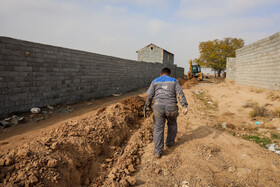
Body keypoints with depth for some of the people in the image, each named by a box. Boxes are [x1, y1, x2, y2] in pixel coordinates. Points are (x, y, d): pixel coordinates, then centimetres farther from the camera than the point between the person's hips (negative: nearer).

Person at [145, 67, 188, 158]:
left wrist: (148, 106, 17)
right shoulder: (174, 81, 11)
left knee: (158, 128, 9)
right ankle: (169, 142, 39)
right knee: (172, 124, 28)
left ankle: (158, 151, 7)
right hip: (171, 108, 0)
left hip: (158, 107, 0)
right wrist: (185, 106, -9)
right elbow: (180, 93, -3)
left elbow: (149, 95, 4)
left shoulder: (155, 81, 12)